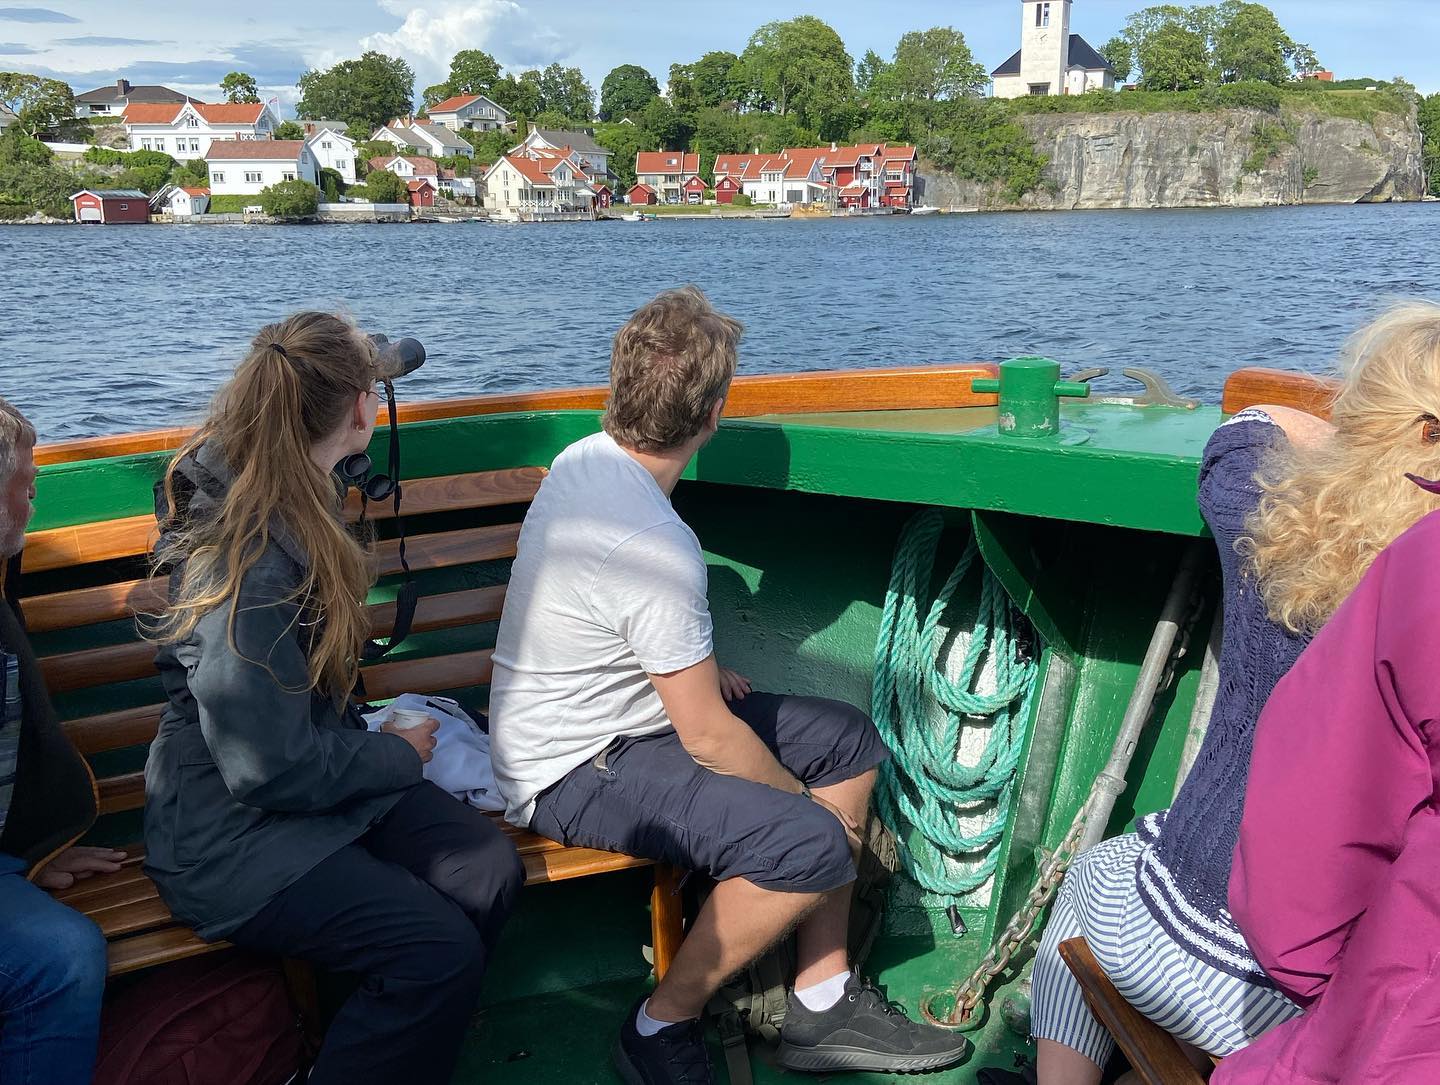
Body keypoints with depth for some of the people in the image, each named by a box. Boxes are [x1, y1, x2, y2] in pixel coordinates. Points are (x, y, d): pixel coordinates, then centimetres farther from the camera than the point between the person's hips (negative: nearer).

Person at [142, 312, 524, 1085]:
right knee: (441, 948, -23)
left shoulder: (290, 501, 2)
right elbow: (274, 770, -24)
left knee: (491, 872, -11)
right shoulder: (246, 564, -26)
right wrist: (399, 753, -8)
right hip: (232, 831, -9)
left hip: (319, 765, 9)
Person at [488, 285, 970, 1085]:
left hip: (606, 713, 10)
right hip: (571, 775, -10)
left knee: (849, 741, 7)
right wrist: (808, 804, -5)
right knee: (812, 845, -28)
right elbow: (710, 739, -22)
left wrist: (695, 668, 6)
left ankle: (823, 1002, 12)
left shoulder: (582, 458, -1)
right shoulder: (656, 547, -29)